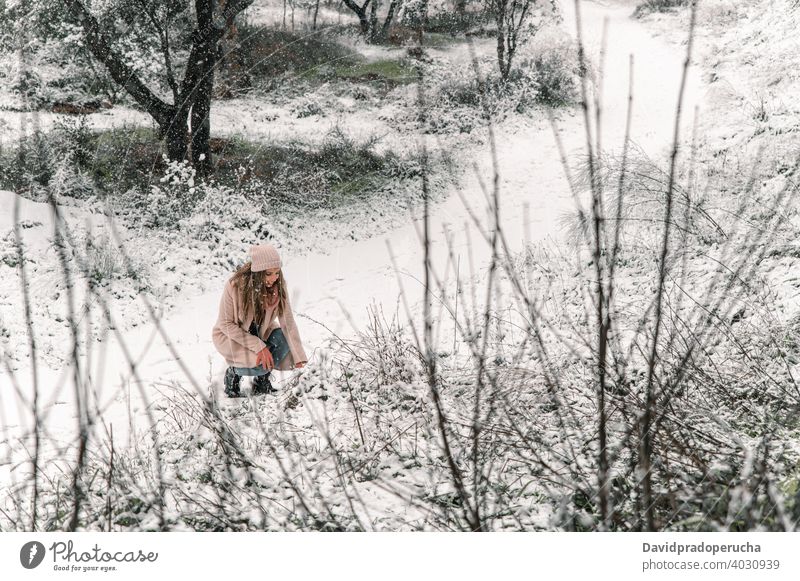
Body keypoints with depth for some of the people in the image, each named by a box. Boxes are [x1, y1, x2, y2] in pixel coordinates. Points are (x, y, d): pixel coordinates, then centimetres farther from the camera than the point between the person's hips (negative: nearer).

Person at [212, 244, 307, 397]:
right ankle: (233, 373, 5)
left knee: (284, 339, -24)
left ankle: (262, 379, 1)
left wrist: (299, 357, -30)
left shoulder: (278, 286, -19)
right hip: (229, 335, -5)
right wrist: (259, 346, -30)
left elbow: (288, 321, -21)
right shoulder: (235, 285, -30)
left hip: (259, 332, 5)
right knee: (260, 363, -29)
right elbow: (226, 324, -22)